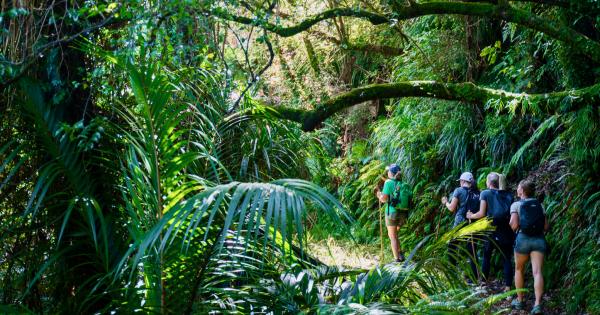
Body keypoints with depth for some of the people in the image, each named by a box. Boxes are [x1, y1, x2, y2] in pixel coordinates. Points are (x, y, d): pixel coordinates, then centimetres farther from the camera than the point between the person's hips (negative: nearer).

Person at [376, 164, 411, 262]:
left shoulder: (389, 183, -9)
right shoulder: (404, 185, 9)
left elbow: (384, 199, -14)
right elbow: (408, 201, 12)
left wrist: (379, 196, 8)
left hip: (392, 213, -6)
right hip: (403, 214, 6)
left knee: (393, 237, 3)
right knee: (393, 234, 24)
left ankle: (397, 259, -2)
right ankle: (400, 254, 13)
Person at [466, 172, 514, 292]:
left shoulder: (485, 193, -1)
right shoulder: (508, 195, 7)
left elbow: (482, 213, -6)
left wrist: (471, 216, 10)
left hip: (492, 230, -2)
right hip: (506, 231, 2)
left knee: (486, 257, 15)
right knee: (507, 259, 4)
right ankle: (508, 285, -1)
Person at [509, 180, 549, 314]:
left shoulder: (516, 205, 3)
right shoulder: (539, 205, 13)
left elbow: (514, 225, -8)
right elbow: (546, 227, 10)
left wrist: (510, 224, 13)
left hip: (523, 238, -2)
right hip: (539, 239, 2)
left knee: (519, 270, 18)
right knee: (537, 272, -6)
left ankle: (519, 300, 23)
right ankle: (537, 304, -18)